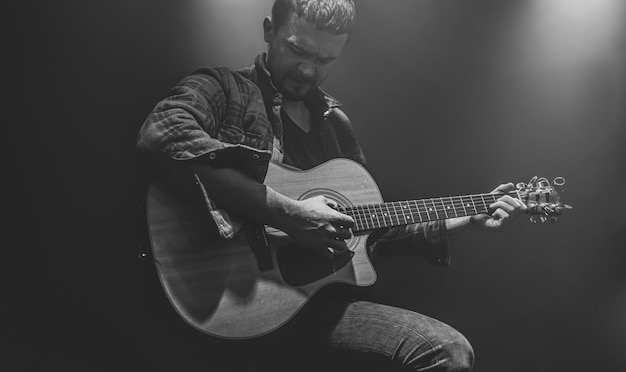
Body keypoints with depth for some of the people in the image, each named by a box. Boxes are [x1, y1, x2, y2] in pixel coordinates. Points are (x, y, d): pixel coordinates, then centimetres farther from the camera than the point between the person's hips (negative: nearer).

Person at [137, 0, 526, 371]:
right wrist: (287, 213, -26)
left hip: (318, 296, 7)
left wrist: (469, 220, 13)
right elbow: (163, 134, -27)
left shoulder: (334, 122, 16)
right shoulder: (222, 87, -3)